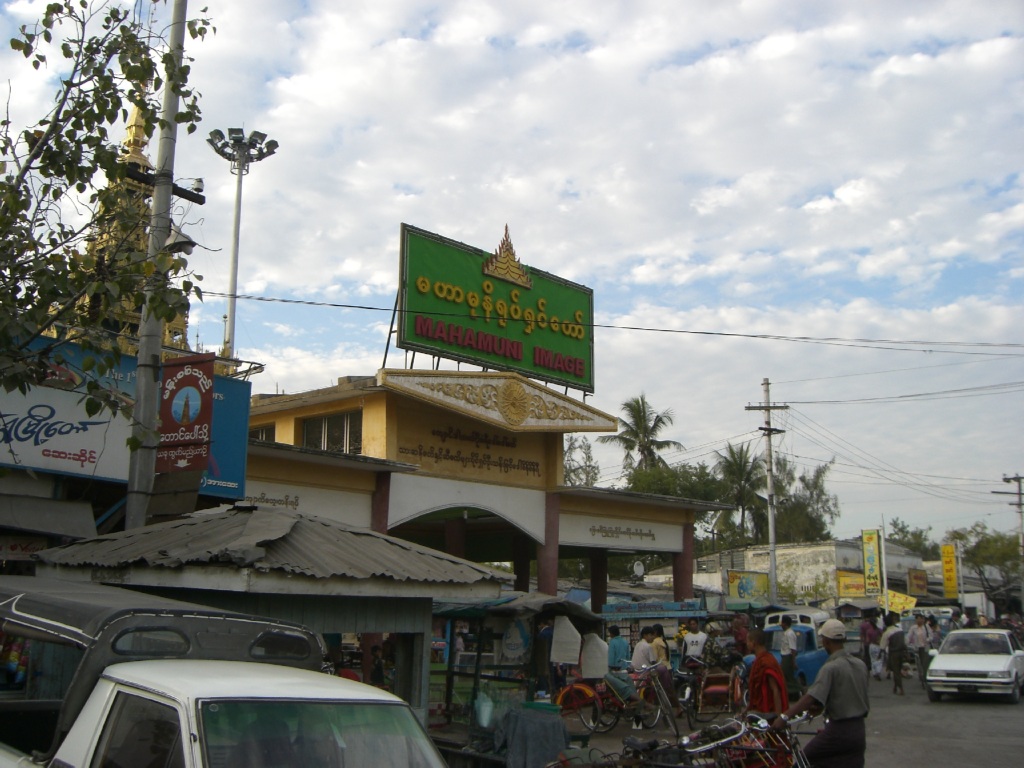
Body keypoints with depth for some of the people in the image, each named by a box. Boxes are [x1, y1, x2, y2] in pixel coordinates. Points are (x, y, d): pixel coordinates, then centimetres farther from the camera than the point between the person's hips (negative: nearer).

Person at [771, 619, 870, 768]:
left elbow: (812, 697, -28)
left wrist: (785, 716, -31)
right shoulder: (860, 665, 6)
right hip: (859, 731, 7)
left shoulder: (831, 668, -18)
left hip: (839, 730, -7)